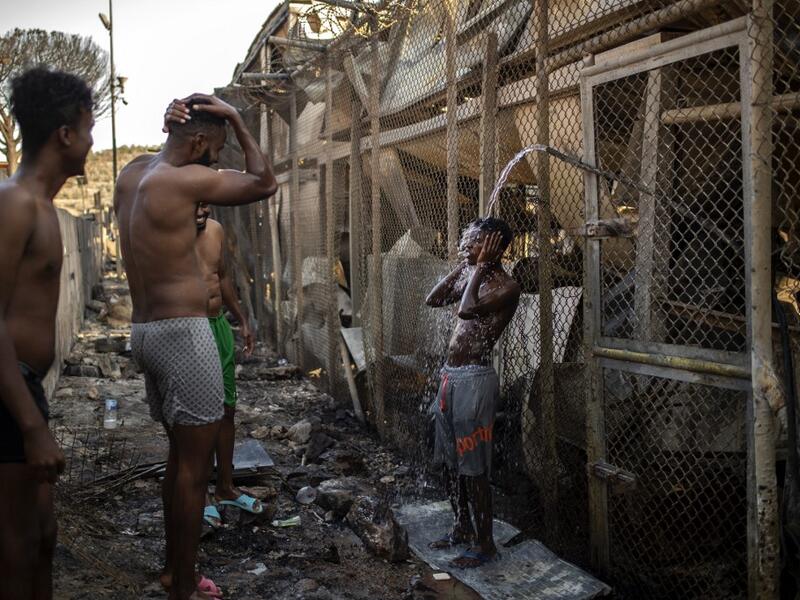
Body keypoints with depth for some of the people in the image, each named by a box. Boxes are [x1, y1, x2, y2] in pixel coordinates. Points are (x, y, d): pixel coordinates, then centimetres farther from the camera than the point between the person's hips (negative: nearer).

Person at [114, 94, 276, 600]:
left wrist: (173, 127, 12)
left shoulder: (132, 173, 10)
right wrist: (236, 121, -2)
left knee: (182, 454, 19)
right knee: (195, 465, -1)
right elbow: (265, 183, -7)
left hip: (146, 331, 10)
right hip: (183, 332, -10)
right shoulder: (182, 179, -15)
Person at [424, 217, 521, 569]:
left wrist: (480, 265, -18)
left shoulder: (506, 286, -14)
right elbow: (433, 300, 13)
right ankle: (462, 528, 32)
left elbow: (466, 309, -28)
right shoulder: (470, 276, 13)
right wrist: (463, 264, 9)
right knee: (449, 461, 17)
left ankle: (485, 543, 10)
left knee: (473, 466, -2)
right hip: (450, 376, 9)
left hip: (474, 380, -9)